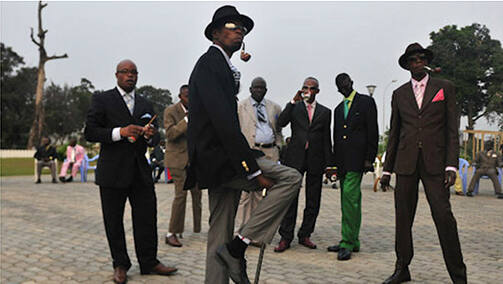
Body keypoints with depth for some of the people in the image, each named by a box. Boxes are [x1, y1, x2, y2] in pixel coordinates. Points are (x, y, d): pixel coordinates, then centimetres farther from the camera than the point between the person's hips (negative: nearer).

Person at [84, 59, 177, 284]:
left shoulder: (145, 105, 16)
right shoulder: (102, 100, 1)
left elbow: (154, 139, 18)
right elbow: (90, 132, -6)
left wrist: (151, 136, -7)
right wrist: (119, 132, -19)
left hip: (140, 170, 4)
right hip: (113, 171, -4)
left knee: (147, 217, 4)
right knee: (113, 221, 4)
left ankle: (149, 262, 15)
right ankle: (120, 265, 17)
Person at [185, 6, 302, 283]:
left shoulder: (221, 65, 20)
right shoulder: (209, 64, -10)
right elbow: (223, 122, -21)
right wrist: (253, 169, -23)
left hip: (218, 165, 10)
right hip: (219, 159, -10)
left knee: (220, 234, 12)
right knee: (290, 178, -14)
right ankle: (238, 246, -11)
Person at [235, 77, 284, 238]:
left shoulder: (275, 108, 16)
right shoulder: (240, 107, 6)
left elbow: (278, 132, 21)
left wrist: (278, 148, 9)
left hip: (269, 153, 3)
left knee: (261, 192, 5)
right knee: (245, 192, -6)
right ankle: (241, 230, 0)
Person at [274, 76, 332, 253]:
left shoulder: (325, 112, 12)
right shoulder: (294, 107, 8)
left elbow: (326, 139, 12)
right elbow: (281, 123, -10)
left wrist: (328, 163, 6)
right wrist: (294, 101, -14)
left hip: (316, 159, 2)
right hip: (295, 158, -2)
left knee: (313, 201, 6)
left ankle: (305, 235, 18)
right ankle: (285, 237, 1)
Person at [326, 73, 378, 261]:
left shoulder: (366, 102, 1)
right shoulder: (338, 109, 20)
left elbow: (373, 132, -4)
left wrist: (369, 159, -11)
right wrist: (334, 163, 15)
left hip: (356, 159, -7)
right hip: (342, 161, 7)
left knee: (349, 196, -16)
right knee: (351, 200, 10)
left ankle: (347, 243, -13)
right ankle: (353, 241, 15)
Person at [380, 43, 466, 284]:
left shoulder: (444, 88, 7)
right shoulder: (399, 94, 13)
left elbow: (452, 129, 2)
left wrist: (451, 165, -8)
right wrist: (387, 169, 10)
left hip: (434, 162, -2)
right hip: (406, 162, 3)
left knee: (444, 216, -9)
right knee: (403, 217, 4)